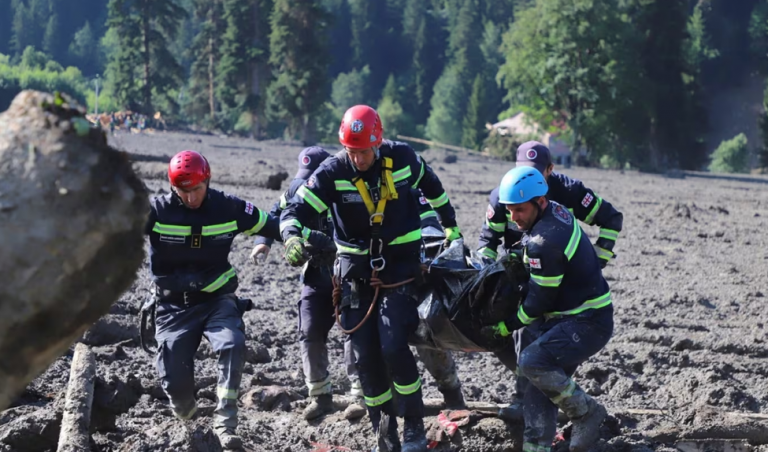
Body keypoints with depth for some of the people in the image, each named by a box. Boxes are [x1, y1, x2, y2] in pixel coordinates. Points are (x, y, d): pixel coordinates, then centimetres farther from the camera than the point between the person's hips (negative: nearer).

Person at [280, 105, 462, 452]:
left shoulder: (401, 158, -9)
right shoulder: (332, 172, -11)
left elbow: (430, 185, 12)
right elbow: (295, 210, -17)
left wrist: (451, 226, 21)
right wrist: (292, 237, -39)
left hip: (399, 267, -2)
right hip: (356, 272, 2)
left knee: (394, 348, -14)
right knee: (366, 356, 1)